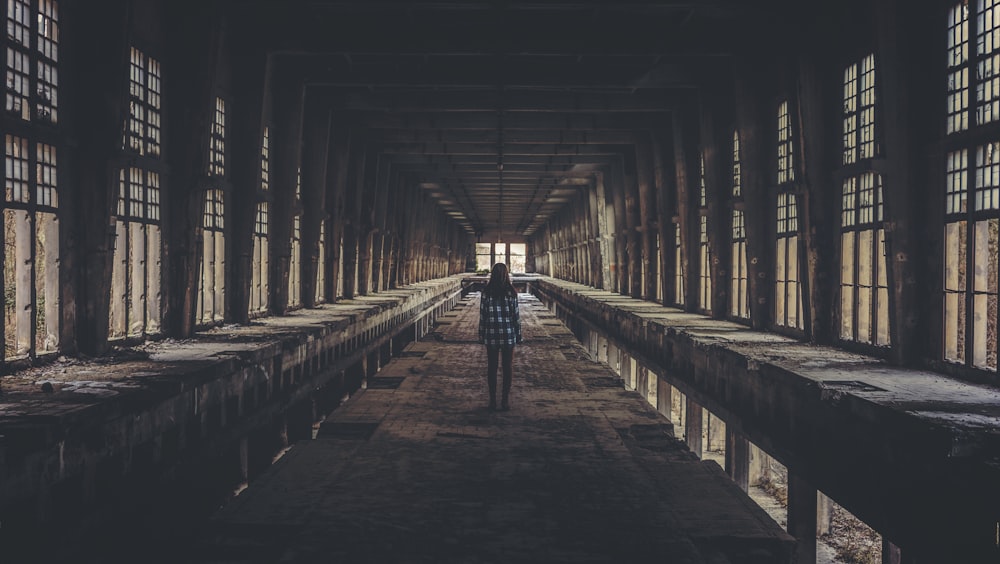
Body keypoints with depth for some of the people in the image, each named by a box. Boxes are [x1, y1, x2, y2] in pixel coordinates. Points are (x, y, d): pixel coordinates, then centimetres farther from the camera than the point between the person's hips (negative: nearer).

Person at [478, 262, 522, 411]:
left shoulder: (486, 292, -4)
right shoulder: (511, 292, -6)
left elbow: (482, 315, -2)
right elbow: (516, 315, -3)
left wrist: (481, 335, 8)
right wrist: (518, 334, 7)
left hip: (491, 335, 1)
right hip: (508, 335, 0)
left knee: (492, 366, 8)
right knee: (507, 366, 8)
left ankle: (492, 400, 10)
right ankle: (505, 400, 10)